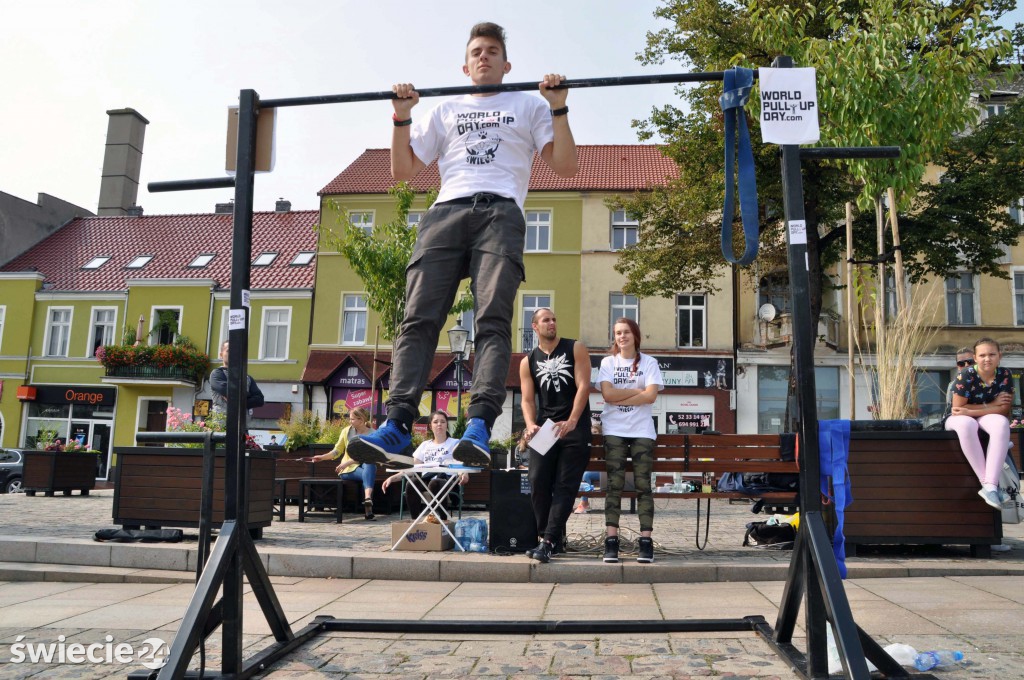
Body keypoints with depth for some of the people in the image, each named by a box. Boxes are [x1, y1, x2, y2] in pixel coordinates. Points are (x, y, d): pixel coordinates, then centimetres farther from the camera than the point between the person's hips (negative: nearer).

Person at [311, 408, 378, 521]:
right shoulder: (346, 431, 7)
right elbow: (337, 451, 10)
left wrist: (348, 462, -21)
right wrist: (322, 457, -7)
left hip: (366, 466, 0)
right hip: (348, 470, 0)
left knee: (369, 463, -39)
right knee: (368, 476, -34)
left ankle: (367, 498, -58)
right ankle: (368, 508, -45)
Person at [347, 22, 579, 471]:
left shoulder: (528, 106, 26)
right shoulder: (445, 112, 32)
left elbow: (566, 167, 14)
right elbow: (402, 170, 26)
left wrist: (558, 108, 5)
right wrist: (402, 117, 15)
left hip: (500, 213, -2)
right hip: (445, 212, 2)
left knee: (493, 320, -23)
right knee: (419, 320, -17)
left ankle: (480, 426, -34)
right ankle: (397, 425, -27)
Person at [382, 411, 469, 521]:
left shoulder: (455, 443, 12)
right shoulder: (425, 445, 22)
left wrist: (464, 473, -29)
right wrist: (392, 478, 3)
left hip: (447, 481, -3)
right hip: (427, 480, 3)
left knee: (434, 484, -39)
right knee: (410, 486, -31)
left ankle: (443, 520, -25)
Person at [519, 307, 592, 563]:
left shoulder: (575, 349, 3)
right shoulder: (528, 362, 11)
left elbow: (583, 386, -6)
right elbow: (528, 400, 7)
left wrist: (571, 422, -18)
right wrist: (531, 424, -14)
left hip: (575, 428, -3)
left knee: (564, 487, -7)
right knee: (538, 484, -2)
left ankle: (548, 542, -8)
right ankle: (554, 539, 11)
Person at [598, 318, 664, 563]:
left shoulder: (649, 362, 8)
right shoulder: (608, 362, 10)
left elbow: (651, 396, -6)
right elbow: (607, 394, -5)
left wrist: (620, 399, -7)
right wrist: (637, 391, -5)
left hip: (642, 431, 0)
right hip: (614, 430, 0)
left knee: (643, 483, -5)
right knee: (614, 483, -6)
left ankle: (646, 540, -5)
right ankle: (611, 540, -6)